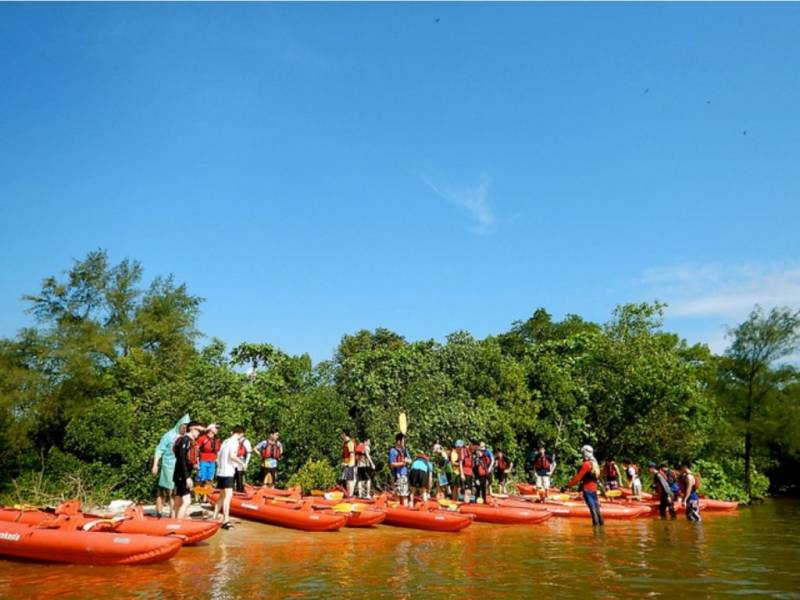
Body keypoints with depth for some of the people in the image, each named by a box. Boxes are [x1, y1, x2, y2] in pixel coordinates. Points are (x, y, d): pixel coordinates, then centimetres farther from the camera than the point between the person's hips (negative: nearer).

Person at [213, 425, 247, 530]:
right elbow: (232, 455, -21)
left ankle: (215, 517, 18)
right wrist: (241, 463, -10)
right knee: (228, 495, -10)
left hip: (220, 472, 9)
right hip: (227, 472, -9)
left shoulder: (225, 441, 18)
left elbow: (218, 455, 17)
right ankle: (226, 520, -14)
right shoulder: (234, 441, -8)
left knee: (222, 495, 16)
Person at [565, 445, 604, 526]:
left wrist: (568, 485, -15)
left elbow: (578, 477, -18)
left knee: (592, 507, -7)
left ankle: (596, 522, -7)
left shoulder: (586, 464, -15)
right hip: (594, 488, 9)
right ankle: (600, 521, 19)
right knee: (596, 506, 14)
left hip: (587, 489, -9)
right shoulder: (594, 463, 12)